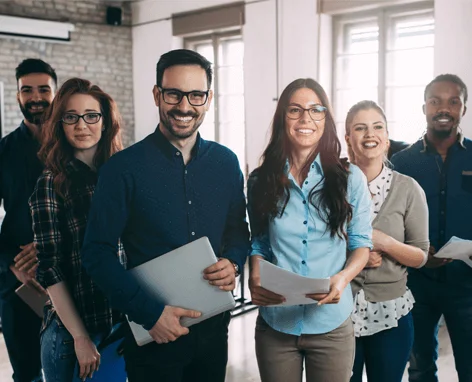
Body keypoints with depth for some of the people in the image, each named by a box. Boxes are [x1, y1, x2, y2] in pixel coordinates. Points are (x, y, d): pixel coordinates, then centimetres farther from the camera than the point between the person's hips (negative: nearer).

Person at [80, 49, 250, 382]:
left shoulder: (226, 162, 1)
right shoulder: (125, 167, -12)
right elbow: (98, 252, -11)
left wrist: (233, 263, -9)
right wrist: (149, 313, -18)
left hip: (214, 328, 4)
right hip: (153, 334, -4)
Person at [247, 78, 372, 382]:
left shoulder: (350, 178, -3)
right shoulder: (261, 181, 1)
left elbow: (361, 243, 2)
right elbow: (258, 244, 8)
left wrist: (343, 277, -18)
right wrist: (256, 280, -12)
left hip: (331, 324, -1)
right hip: (275, 323, 1)